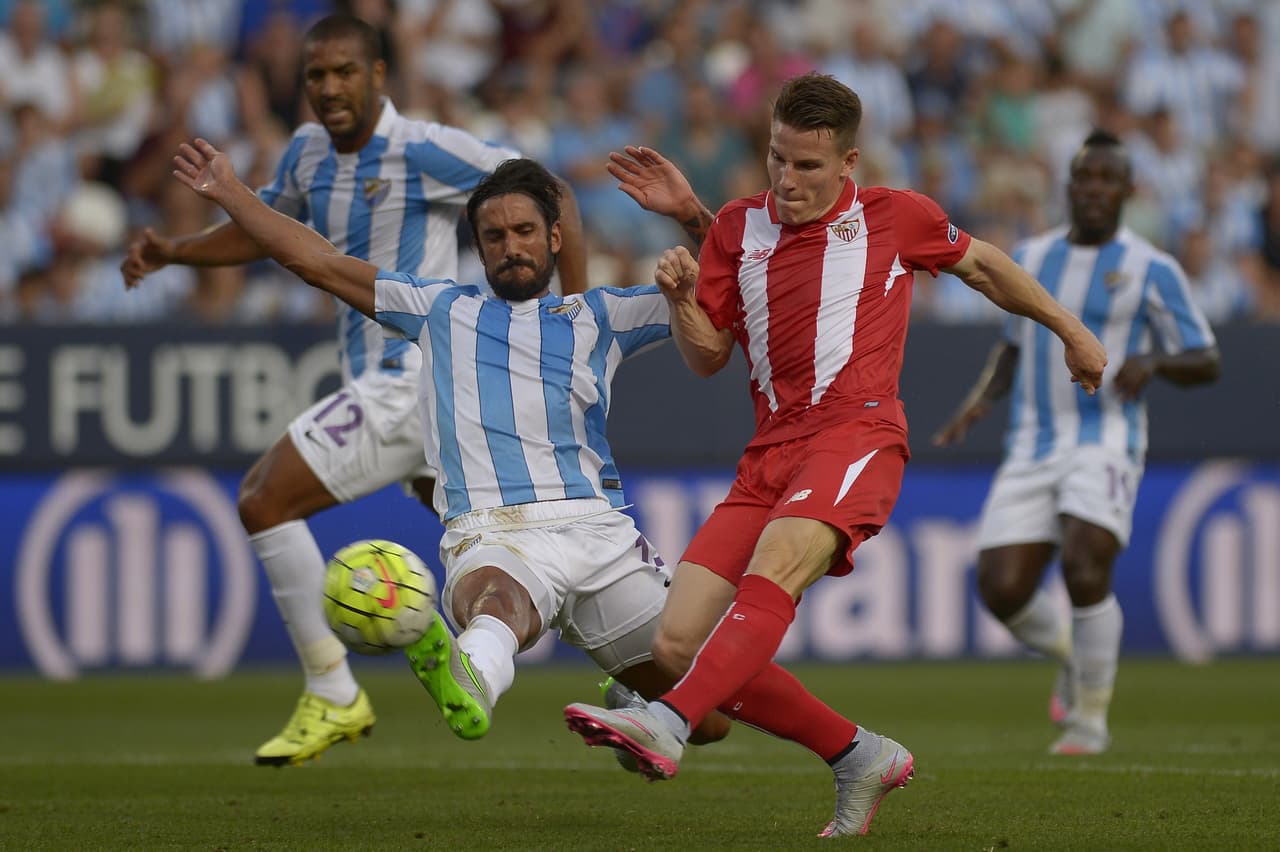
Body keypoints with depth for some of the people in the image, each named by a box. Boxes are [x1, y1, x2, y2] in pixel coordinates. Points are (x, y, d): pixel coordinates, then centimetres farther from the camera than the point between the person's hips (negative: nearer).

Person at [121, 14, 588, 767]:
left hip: (410, 378, -9)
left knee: (266, 502, -13)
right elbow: (265, 229, 27)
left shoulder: (425, 151, -14)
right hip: (382, 381, 9)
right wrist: (174, 251, 10)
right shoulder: (310, 152, 10)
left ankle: (332, 697, -6)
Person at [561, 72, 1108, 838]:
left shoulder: (893, 216, 10)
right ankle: (862, 759, 5)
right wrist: (681, 299, -2)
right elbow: (708, 358, 18)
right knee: (679, 644, -8)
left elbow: (980, 263, 27)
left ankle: (666, 728, -54)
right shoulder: (738, 228, 17)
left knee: (774, 567, -36)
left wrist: (1070, 330, 34)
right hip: (771, 454, 6)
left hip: (856, 433, -5)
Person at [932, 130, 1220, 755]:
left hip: (1106, 443, -4)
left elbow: (1206, 364, 0)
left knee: (1086, 574, -24)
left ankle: (1091, 717, -2)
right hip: (1032, 450, 4)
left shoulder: (1150, 270, -2)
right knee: (1002, 591, -8)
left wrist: (1153, 361, -20)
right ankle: (1068, 653, 26)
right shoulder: (1031, 258, 12)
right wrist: (982, 399, 8)